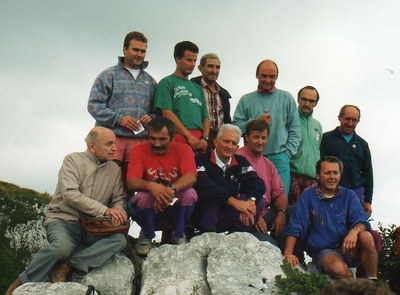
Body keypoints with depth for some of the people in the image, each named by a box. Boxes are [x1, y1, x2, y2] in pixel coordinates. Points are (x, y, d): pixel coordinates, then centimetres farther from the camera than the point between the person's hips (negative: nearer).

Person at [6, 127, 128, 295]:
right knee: (62, 247, -38)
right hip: (64, 220, -4)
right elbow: (70, 194, -15)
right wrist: (104, 210, -23)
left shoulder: (115, 169, 11)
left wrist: (118, 211, -16)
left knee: (120, 240, -26)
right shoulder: (73, 160, -2)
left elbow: (119, 198, 10)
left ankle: (67, 266, -30)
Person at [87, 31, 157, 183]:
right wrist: (118, 119, -11)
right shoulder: (109, 75, 8)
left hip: (139, 140, 4)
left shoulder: (150, 81, 22)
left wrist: (151, 118, -2)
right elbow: (94, 104, 0)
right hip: (112, 138, -3)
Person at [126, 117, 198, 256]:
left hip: (175, 207, 1)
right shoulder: (140, 151, -9)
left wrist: (172, 189, -46)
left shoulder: (183, 149, -8)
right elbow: (131, 182, -20)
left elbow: (191, 177, -25)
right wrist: (151, 186, -43)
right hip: (150, 208, 0)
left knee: (189, 193, -28)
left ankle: (179, 235, -4)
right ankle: (146, 236, -3)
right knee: (142, 197, -32)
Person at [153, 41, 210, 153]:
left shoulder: (197, 88, 25)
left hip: (199, 142, 6)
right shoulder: (167, 83, 5)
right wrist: (189, 136, -12)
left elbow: (205, 117, 21)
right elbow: (167, 113, -7)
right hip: (179, 137, -6)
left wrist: (204, 138, 1)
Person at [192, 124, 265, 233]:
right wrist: (233, 201, -39)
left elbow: (258, 183, -10)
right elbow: (203, 184, -30)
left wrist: (250, 201, -33)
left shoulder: (240, 162, 5)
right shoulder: (202, 159, -11)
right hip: (203, 217, -4)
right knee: (210, 197, -32)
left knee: (259, 201, -10)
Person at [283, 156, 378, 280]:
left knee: (366, 237, -28)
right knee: (338, 268, -36)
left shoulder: (348, 195, 9)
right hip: (322, 251, -3)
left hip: (347, 247, 3)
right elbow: (294, 228, -2)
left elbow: (360, 220, -3)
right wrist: (288, 254, -14)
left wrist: (354, 231, -28)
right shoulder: (308, 196, 0)